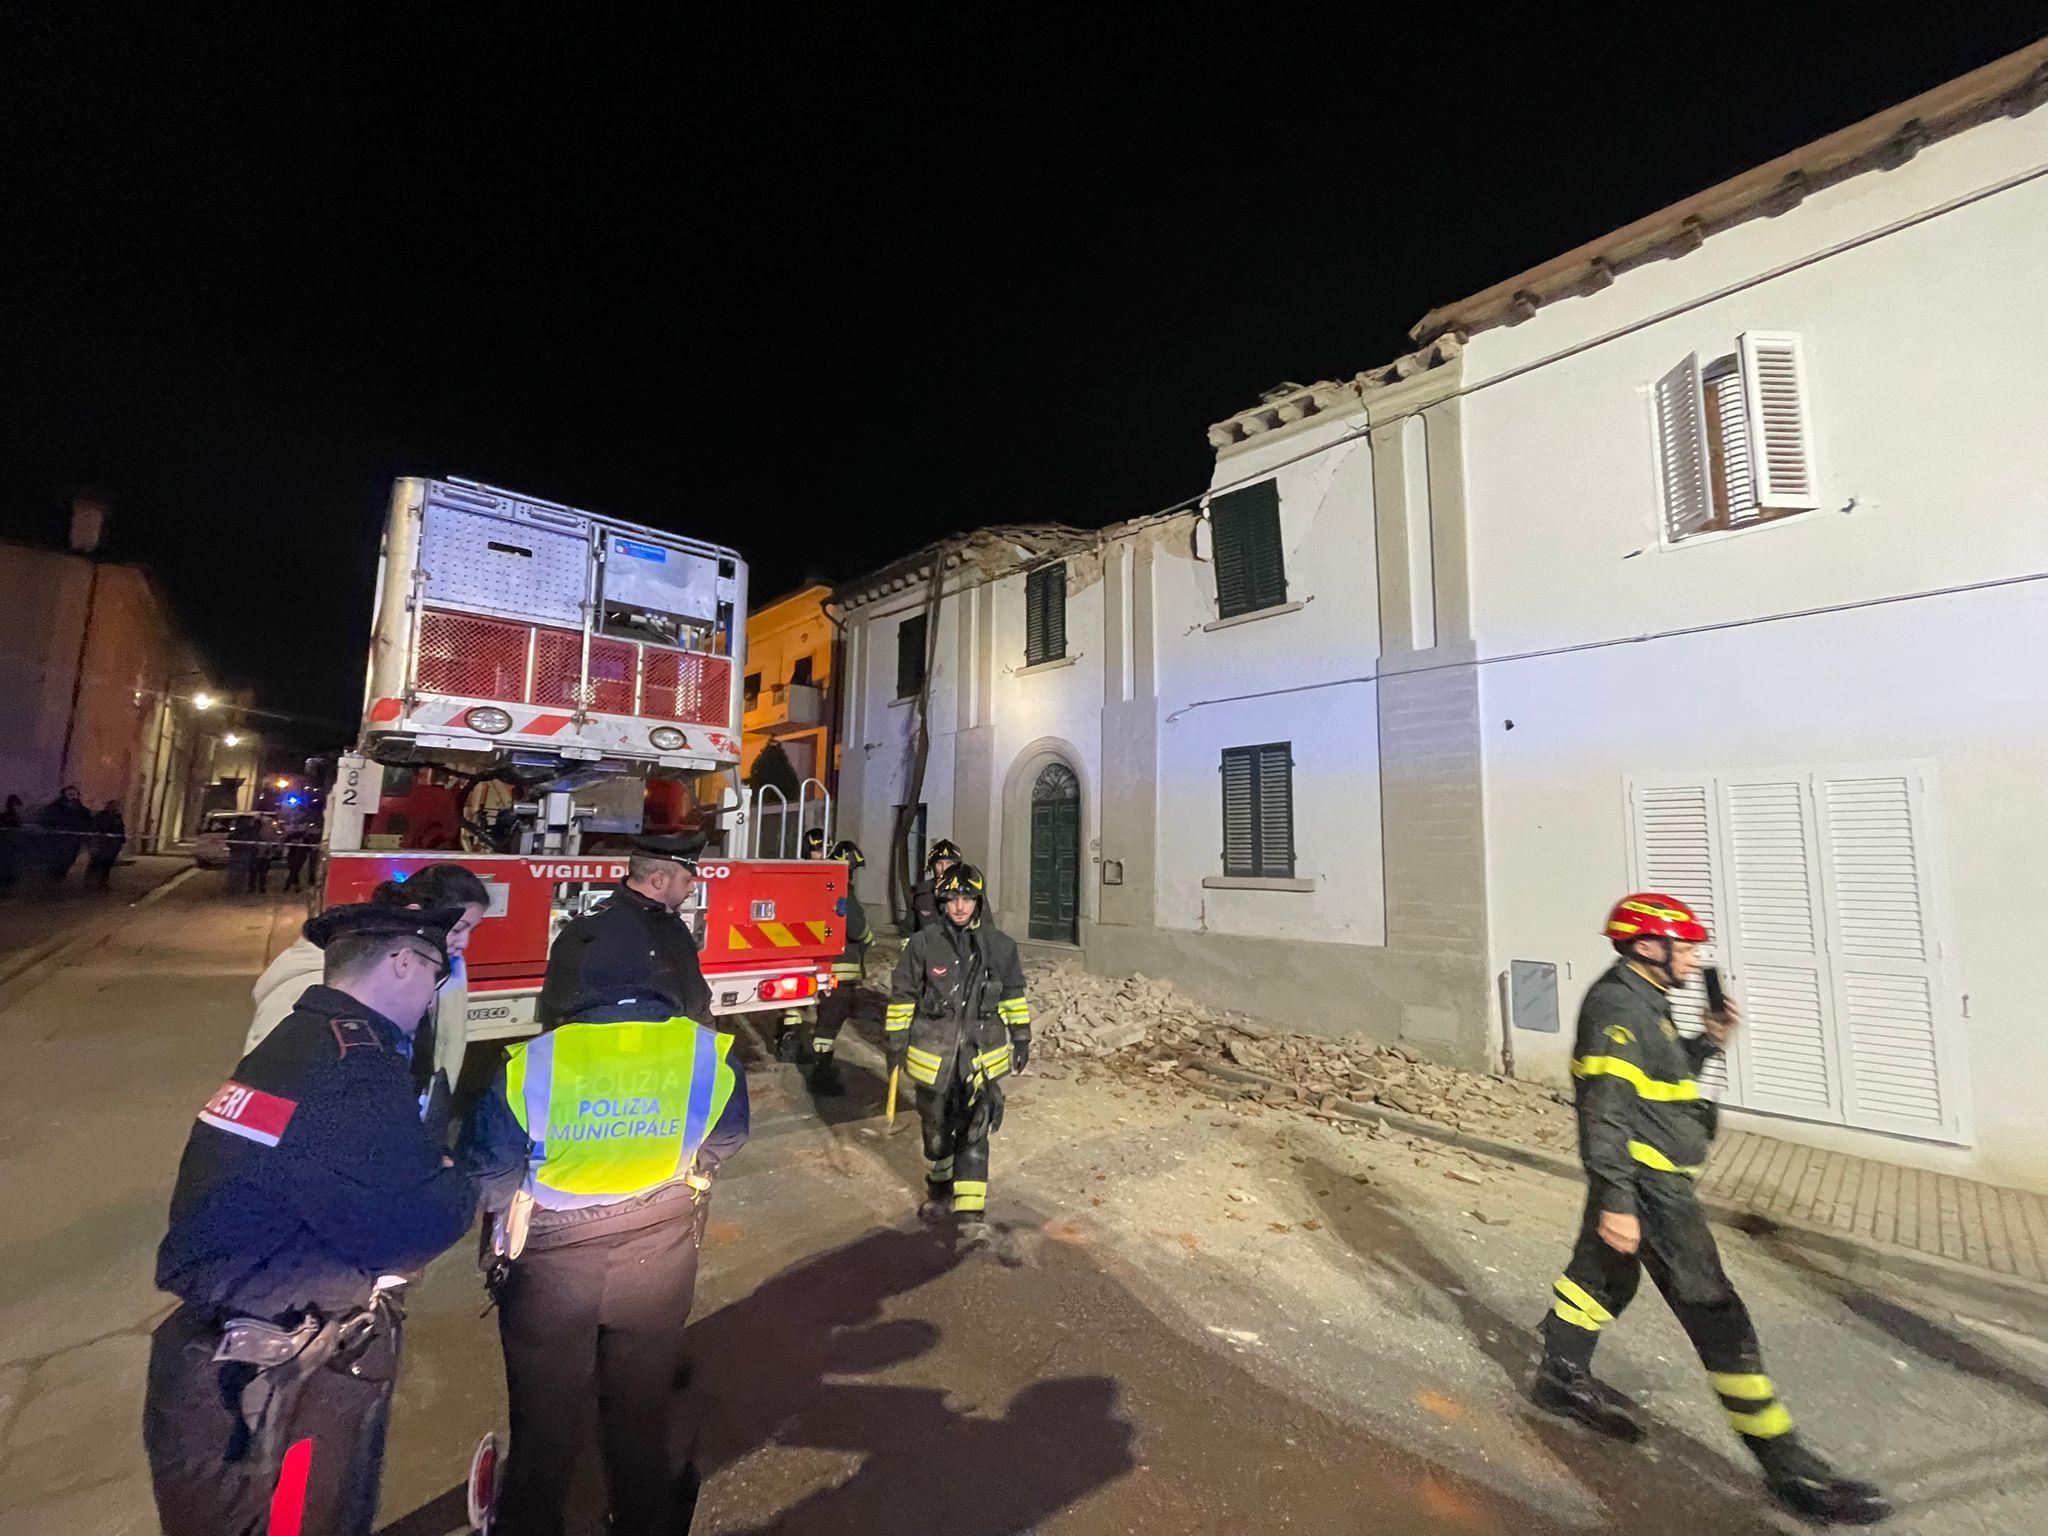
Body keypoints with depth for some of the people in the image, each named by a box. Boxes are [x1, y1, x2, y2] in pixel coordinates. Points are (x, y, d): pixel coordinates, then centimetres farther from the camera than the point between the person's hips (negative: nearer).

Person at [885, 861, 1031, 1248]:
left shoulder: (999, 946, -2)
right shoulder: (923, 944, -8)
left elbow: (1013, 994, 10)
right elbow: (902, 997, 1)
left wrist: (1021, 1036, 12)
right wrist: (896, 1043, 2)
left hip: (981, 1053, 0)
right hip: (934, 1052, 0)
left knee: (974, 1133, -5)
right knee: (936, 1128, 16)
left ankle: (970, 1214, 1)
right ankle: (938, 1188, 40)